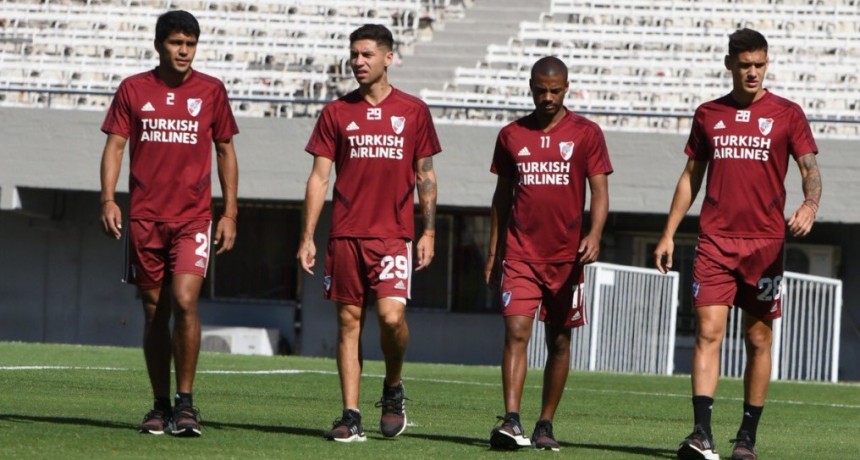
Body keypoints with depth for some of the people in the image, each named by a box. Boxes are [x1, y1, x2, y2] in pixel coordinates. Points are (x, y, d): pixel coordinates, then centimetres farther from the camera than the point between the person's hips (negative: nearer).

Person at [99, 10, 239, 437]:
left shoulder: (211, 91, 4)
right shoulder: (133, 90, 4)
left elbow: (225, 151, 10)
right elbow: (114, 145, 3)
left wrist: (230, 213, 5)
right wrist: (108, 199, -11)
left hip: (193, 217, -1)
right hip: (145, 217, 1)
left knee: (184, 301, -16)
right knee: (154, 312, 5)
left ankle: (185, 402, -8)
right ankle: (161, 405, 14)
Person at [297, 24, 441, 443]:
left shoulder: (413, 111, 6)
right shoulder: (336, 113, 7)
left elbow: (425, 175, 10)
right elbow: (319, 176, 7)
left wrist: (429, 231, 3)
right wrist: (308, 237, 1)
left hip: (394, 234, -1)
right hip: (345, 234, 2)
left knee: (391, 315, -16)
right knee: (349, 321, 1)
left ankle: (393, 388, 11)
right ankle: (351, 417, 3)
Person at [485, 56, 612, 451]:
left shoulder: (586, 134, 1)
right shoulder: (511, 135, 8)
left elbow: (599, 192, -2)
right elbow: (502, 196, 15)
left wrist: (594, 234, -20)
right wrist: (493, 252, 12)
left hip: (566, 255, 0)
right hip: (520, 253, 0)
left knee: (559, 340, 7)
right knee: (516, 333, -13)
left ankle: (546, 425, 15)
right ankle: (511, 422, -22)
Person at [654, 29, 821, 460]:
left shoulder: (787, 114, 4)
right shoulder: (708, 114, 11)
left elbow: (809, 167, -2)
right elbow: (691, 177, 16)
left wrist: (810, 204, -24)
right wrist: (669, 233, 11)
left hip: (765, 242, -1)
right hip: (715, 241, 1)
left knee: (759, 339, 3)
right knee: (708, 331, -10)